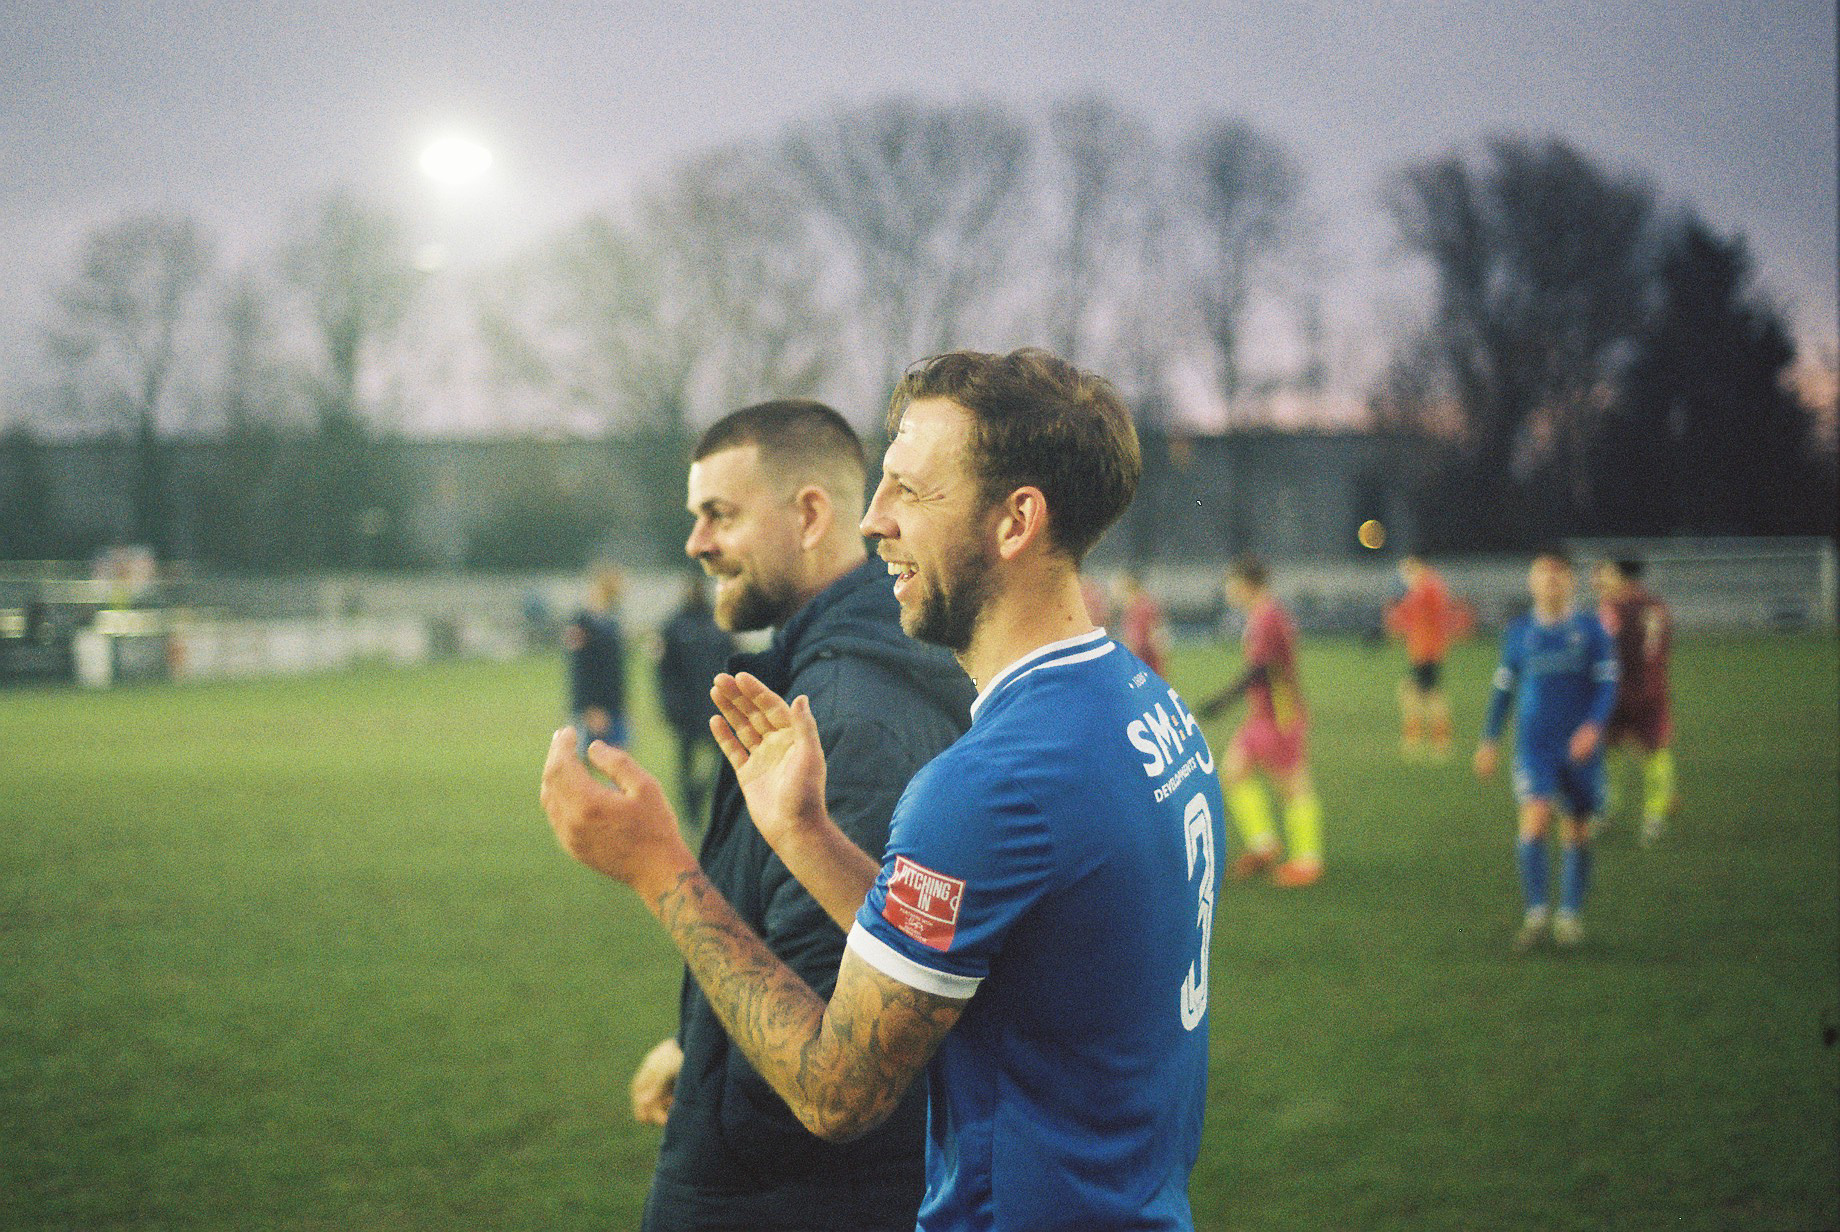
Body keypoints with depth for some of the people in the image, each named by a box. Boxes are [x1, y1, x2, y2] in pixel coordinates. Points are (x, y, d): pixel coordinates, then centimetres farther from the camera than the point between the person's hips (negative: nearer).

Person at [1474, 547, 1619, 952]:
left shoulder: (1590, 629, 2)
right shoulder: (1519, 631, 6)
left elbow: (1607, 684, -1)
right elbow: (1503, 688, 14)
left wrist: (1593, 726, -18)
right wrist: (1489, 741, 14)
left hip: (1579, 745, 0)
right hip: (1534, 742, 0)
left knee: (1577, 830, 6)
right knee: (1535, 819, -18)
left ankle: (1570, 915, 21)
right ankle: (1536, 913, -10)